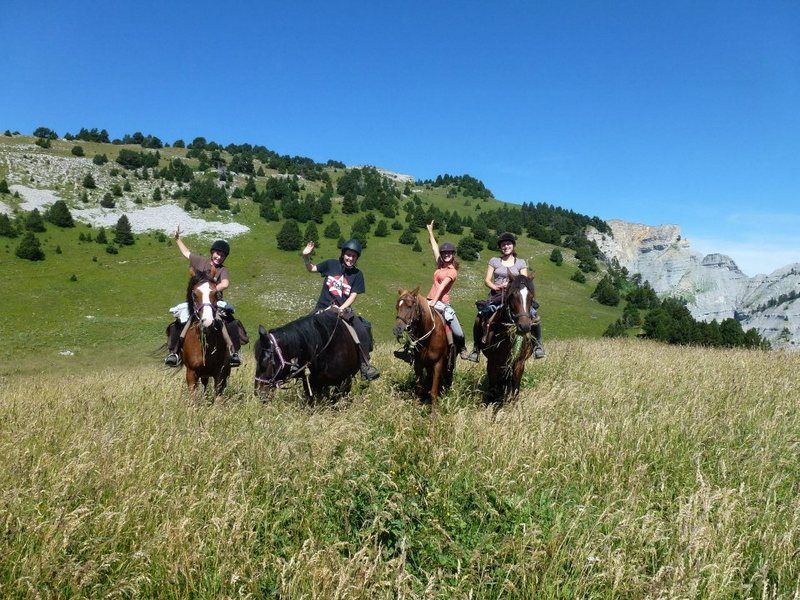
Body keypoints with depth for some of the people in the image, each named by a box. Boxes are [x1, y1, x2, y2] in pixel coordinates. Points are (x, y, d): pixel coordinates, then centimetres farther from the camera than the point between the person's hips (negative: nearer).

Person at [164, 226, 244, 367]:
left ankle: (235, 352, -16)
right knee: (177, 324, -14)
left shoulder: (223, 270, -3)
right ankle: (173, 353, -4)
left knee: (232, 324, -24)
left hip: (215, 303, -3)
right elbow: (186, 253, 27)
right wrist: (178, 239, 32)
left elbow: (225, 284, -25)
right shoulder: (201, 262, 8)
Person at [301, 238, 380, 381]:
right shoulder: (331, 264, 2)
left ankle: (365, 365, -2)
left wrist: (341, 309, -19)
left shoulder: (357, 274, 2)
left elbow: (353, 295, -5)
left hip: (343, 310, 0)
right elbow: (311, 268, 13)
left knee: (362, 332, -16)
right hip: (323, 308, 0)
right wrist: (306, 257, -6)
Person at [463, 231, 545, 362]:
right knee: (479, 318, -23)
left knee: (534, 316, -21)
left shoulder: (521, 263, 12)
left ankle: (537, 344, 1)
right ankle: (477, 348, -5)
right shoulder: (494, 261, 12)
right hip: (497, 296, 0)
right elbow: (487, 280, 7)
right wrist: (496, 287, -13)